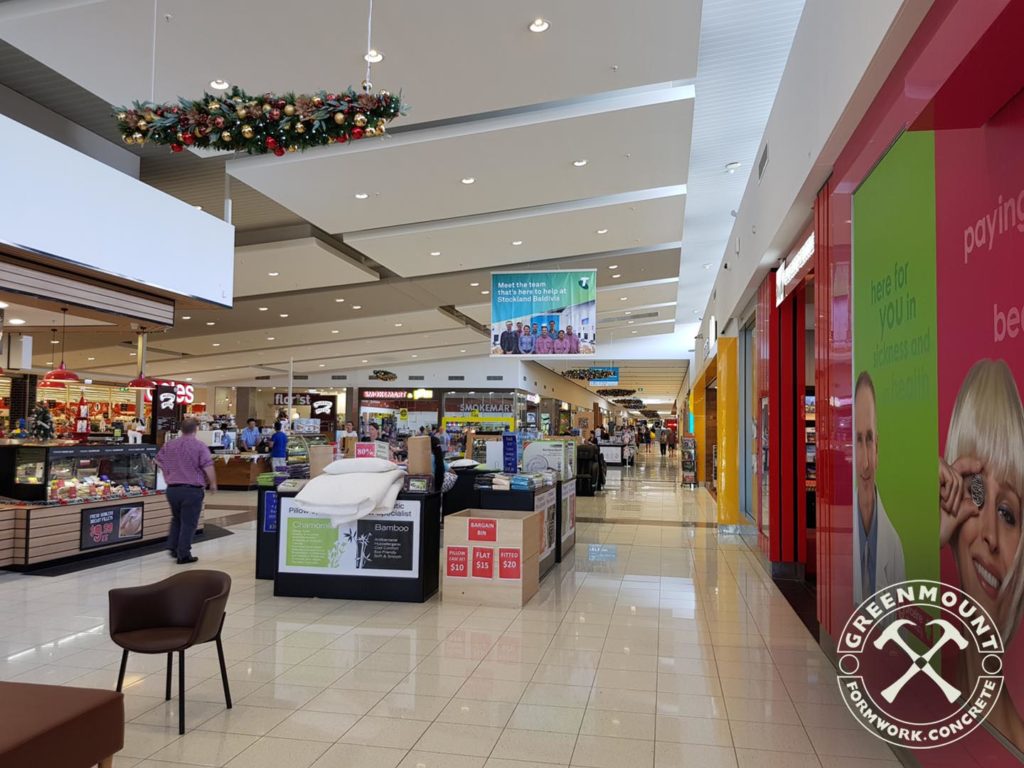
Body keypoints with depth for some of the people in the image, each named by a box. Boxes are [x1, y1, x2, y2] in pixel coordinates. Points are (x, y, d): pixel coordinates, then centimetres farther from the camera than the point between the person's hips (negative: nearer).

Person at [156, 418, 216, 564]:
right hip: (192, 489, -5)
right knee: (188, 522, 2)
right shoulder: (200, 446, -11)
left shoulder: (168, 445, 7)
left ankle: (173, 547, 23)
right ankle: (183, 554, 5)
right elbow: (208, 467, -17)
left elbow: (158, 461, 19)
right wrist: (213, 484, -3)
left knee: (176, 519, 24)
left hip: (172, 488, 5)